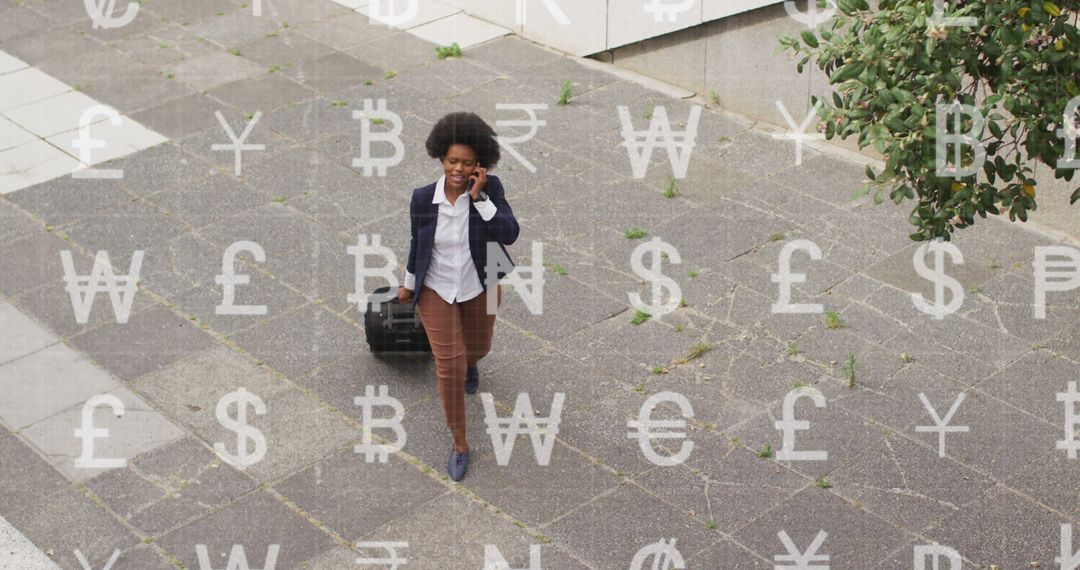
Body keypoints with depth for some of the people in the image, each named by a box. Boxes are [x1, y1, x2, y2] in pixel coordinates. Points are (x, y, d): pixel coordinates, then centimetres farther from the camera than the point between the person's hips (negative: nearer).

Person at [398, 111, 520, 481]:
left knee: (477, 349, 26)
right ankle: (459, 444, 9)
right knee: (449, 366, -6)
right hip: (436, 290, -1)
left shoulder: (489, 189, -21)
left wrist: (479, 197, -36)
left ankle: (469, 362, 66)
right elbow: (417, 242, -3)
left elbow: (509, 234, -30)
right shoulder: (423, 198, -19)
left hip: (479, 287, 1)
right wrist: (408, 284, 9)